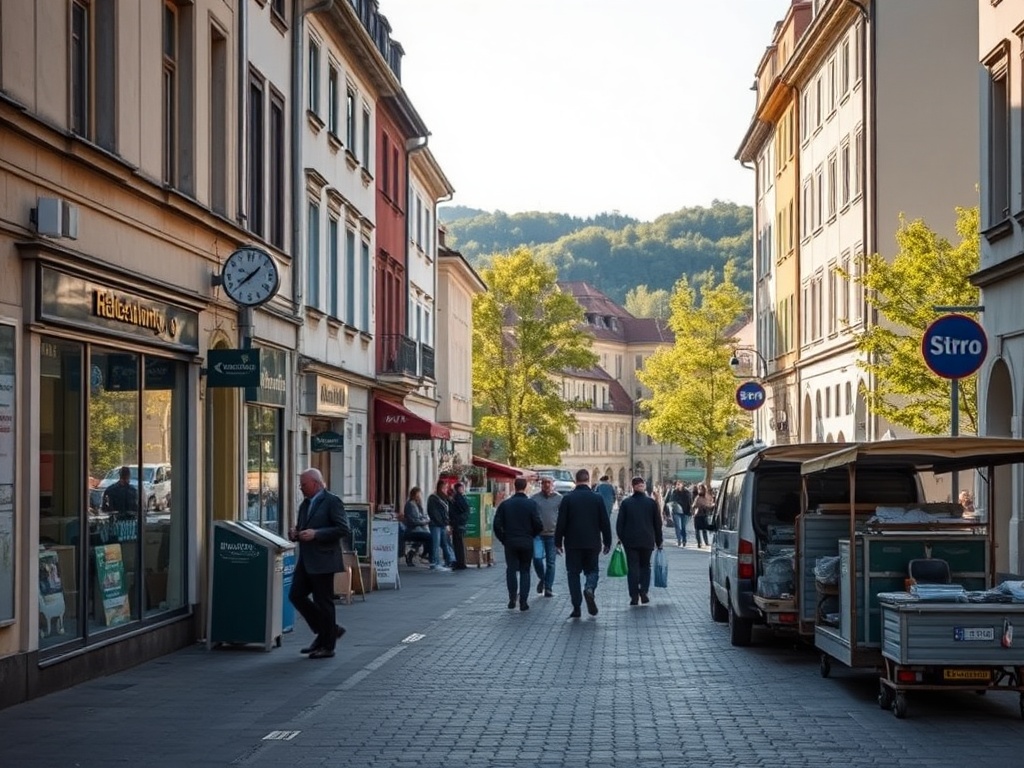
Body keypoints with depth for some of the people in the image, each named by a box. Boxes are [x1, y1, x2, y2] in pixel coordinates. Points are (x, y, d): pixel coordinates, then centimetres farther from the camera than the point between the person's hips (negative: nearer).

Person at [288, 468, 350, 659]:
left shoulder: (332, 502, -9)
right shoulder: (305, 504, 16)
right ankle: (328, 631, 19)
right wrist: (295, 533, 2)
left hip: (323, 560, -9)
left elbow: (344, 530, -16)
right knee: (296, 595, 5)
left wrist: (316, 534, -22)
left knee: (323, 602, -2)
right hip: (305, 560, 9)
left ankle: (327, 646, 9)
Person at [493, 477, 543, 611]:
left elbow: (497, 524, -4)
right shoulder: (531, 504, -6)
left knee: (511, 570, 11)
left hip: (510, 543, 1)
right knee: (525, 571, 8)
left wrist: (503, 539, 7)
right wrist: (531, 535, 9)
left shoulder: (505, 504, -2)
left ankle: (512, 597, 0)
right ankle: (523, 601, 3)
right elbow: (538, 525, -9)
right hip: (527, 543, -1)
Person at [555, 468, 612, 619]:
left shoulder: (567, 498, -5)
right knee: (592, 570, 15)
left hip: (573, 544, -1)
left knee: (573, 573, 6)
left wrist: (558, 543, 3)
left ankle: (576, 608, 1)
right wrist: (607, 543, 11)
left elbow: (561, 523, -5)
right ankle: (590, 589, -18)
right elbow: (605, 523, 2)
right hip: (592, 543, 1)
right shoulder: (597, 498, -1)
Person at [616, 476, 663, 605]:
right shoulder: (651, 502, 0)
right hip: (647, 541, 1)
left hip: (630, 541, -1)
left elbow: (619, 522, -1)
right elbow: (658, 523, 5)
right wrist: (658, 541, 12)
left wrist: (621, 538, 9)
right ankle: (643, 591, -3)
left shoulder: (626, 502, -2)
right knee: (645, 566, 14)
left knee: (633, 568, 2)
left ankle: (634, 596, -3)